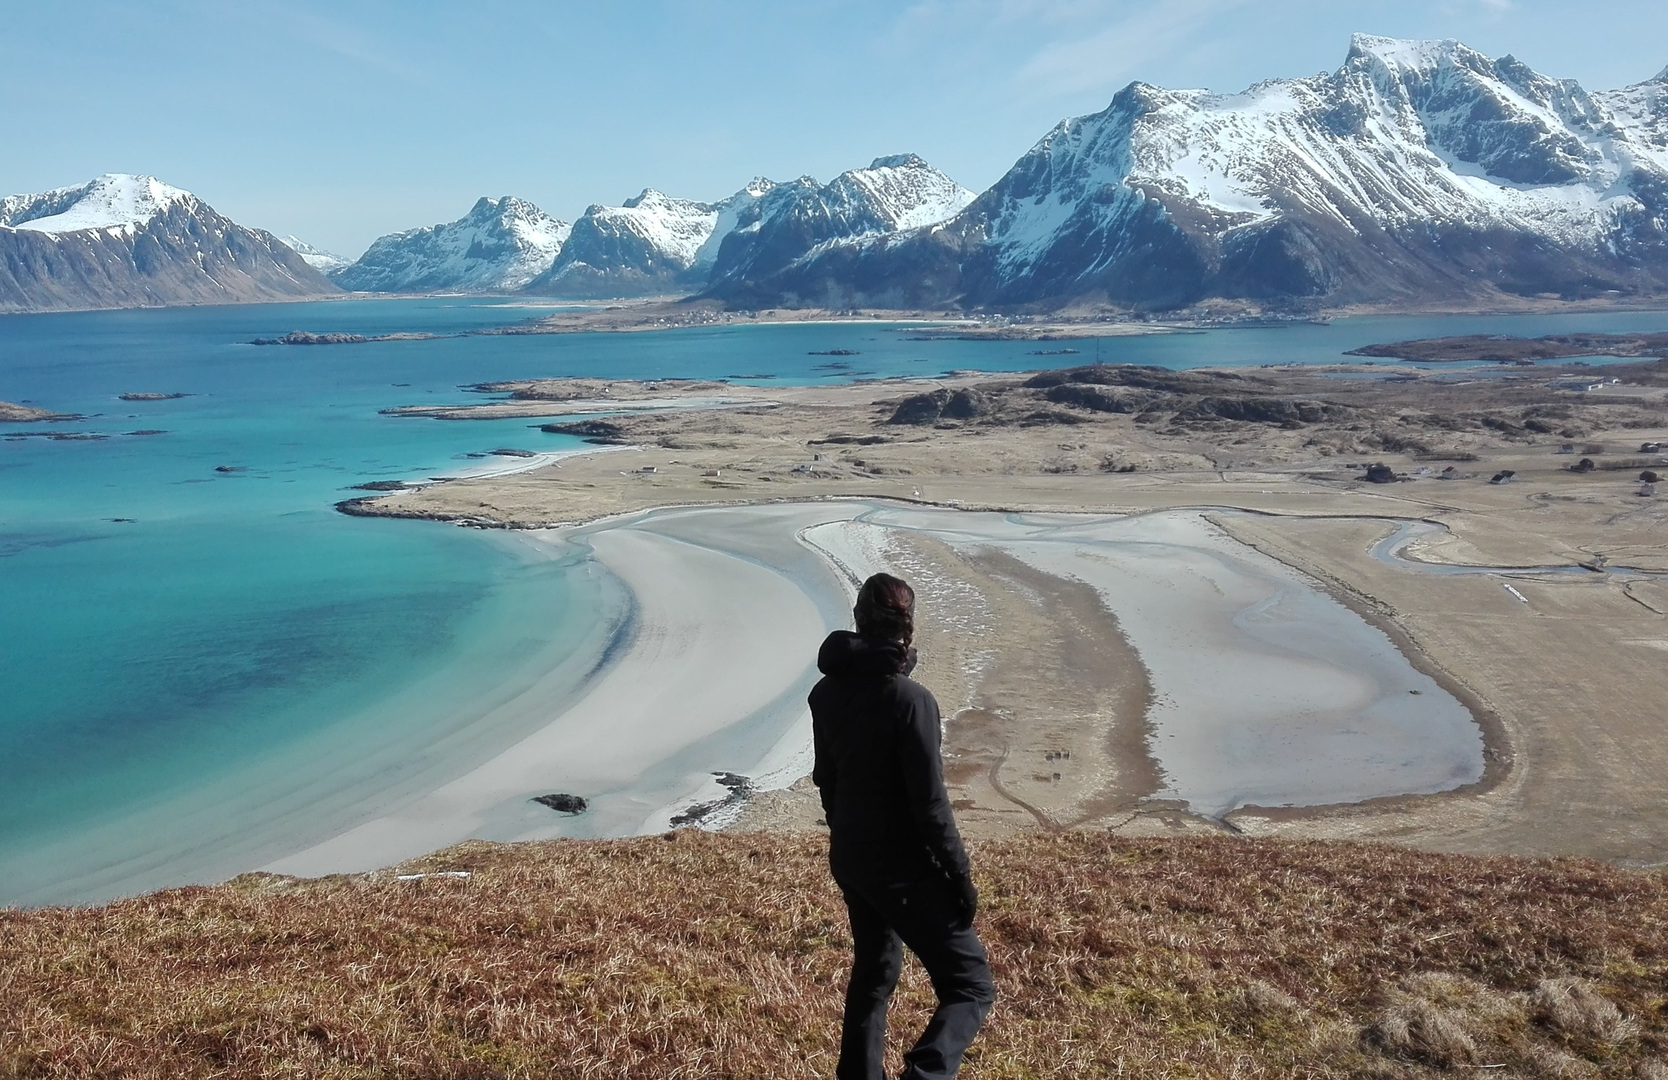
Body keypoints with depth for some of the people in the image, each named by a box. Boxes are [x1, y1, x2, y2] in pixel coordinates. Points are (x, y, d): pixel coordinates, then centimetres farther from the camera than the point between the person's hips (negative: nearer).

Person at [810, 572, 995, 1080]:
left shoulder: (826, 692, 1)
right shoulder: (909, 699, -22)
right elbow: (930, 804, -20)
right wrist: (960, 877, -11)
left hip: (848, 858, 8)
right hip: (902, 867, -8)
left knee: (873, 971, 25)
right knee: (971, 985, -1)